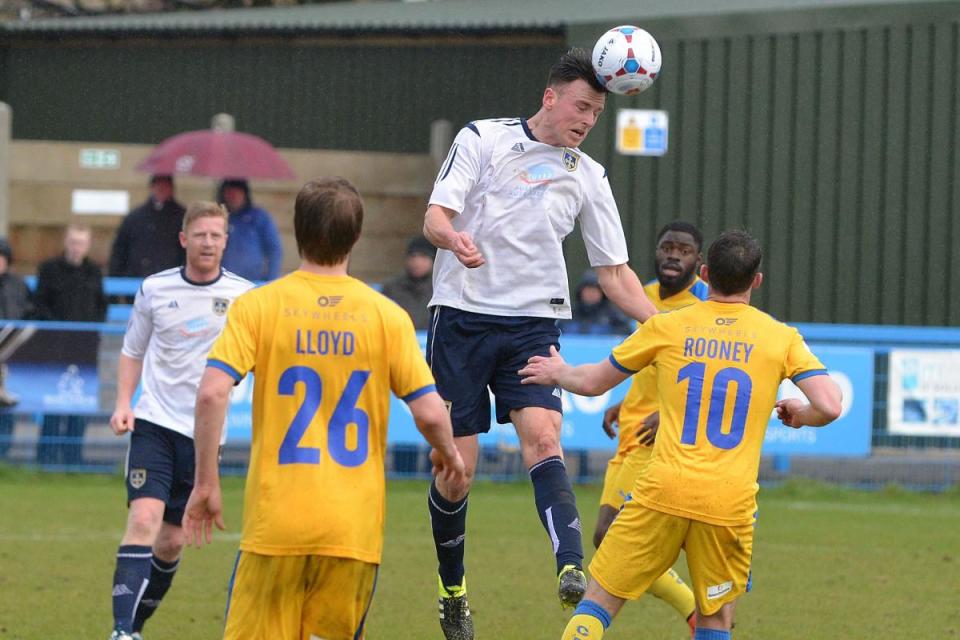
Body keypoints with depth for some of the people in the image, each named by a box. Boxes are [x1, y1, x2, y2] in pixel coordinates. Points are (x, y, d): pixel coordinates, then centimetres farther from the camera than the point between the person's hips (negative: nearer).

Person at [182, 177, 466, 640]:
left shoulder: (258, 306, 0)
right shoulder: (387, 316, 3)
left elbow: (212, 393, -12)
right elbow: (430, 412, -1)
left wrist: (206, 483, -3)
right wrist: (449, 455, 21)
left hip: (275, 526, -1)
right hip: (354, 531, 1)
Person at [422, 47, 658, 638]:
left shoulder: (588, 176, 12)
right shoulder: (482, 139, 3)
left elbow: (615, 272, 15)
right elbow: (436, 217, -5)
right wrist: (454, 238, -29)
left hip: (534, 324, 2)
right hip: (463, 317, -2)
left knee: (543, 436, -23)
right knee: (456, 467, -2)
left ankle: (572, 569, -40)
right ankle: (453, 589, 19)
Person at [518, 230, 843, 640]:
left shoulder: (666, 327, 8)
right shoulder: (781, 338, 6)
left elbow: (592, 382, 18)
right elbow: (829, 406, -5)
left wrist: (557, 373, 41)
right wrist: (799, 415, 19)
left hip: (663, 491, 0)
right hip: (731, 500, 0)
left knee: (598, 602, 7)